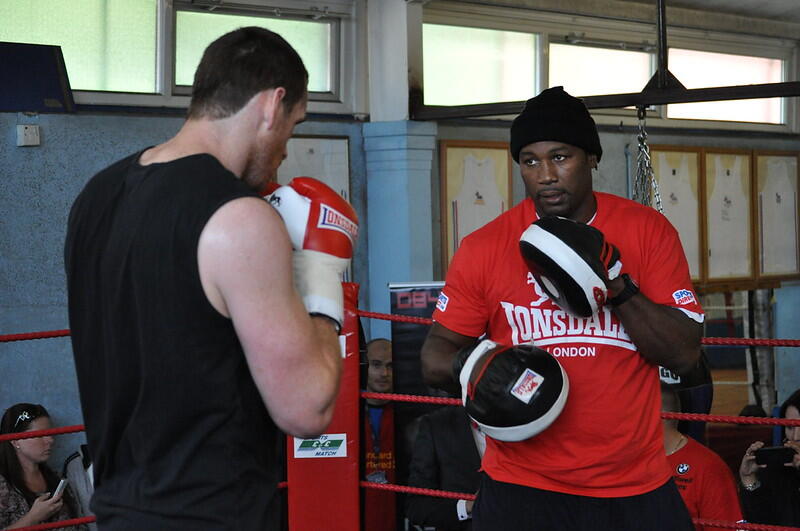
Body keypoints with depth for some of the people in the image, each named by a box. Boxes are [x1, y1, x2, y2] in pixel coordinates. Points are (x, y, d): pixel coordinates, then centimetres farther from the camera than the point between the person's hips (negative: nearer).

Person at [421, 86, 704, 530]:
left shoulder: (648, 230, -1)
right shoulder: (484, 247, -2)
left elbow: (685, 355, -4)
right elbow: (435, 356, 4)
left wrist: (618, 288, -19)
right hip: (522, 489, 0)